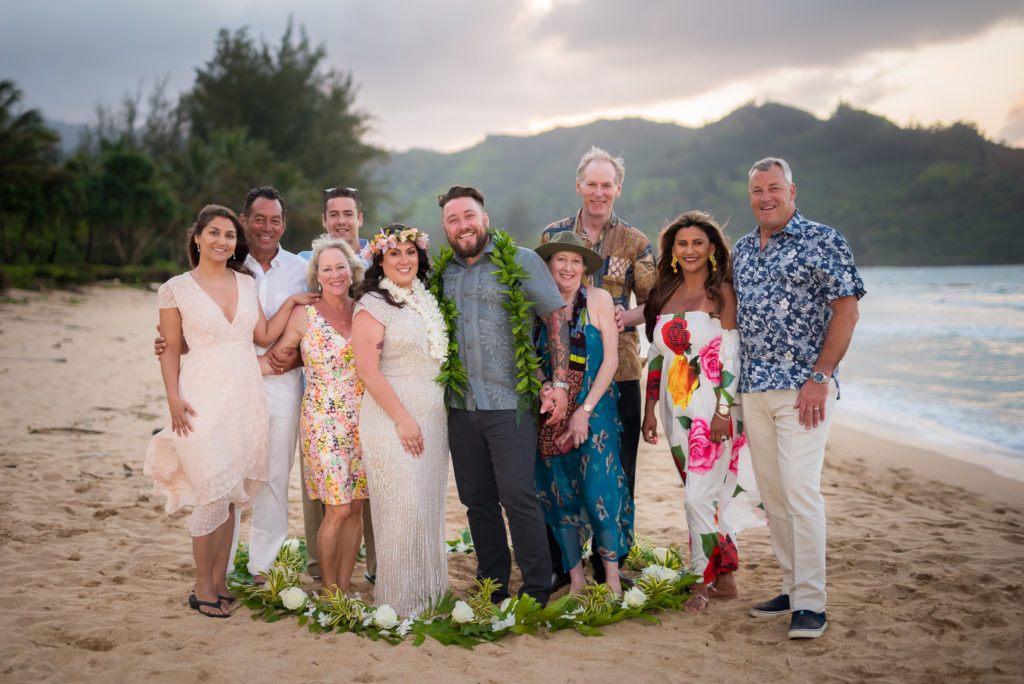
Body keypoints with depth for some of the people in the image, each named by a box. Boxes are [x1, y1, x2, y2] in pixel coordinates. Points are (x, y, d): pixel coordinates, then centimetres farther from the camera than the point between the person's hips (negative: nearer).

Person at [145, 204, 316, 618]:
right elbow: (170, 351, 0)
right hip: (204, 398, -4)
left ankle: (220, 580, 19)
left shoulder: (247, 283, 12)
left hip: (245, 397, 4)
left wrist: (291, 302, 5)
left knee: (232, 493, 8)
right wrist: (173, 398, -10)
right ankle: (203, 587, 7)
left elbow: (264, 336, 10)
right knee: (215, 492, -8)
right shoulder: (176, 289, 0)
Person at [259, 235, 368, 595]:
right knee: (338, 509, -7)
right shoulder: (305, 315, -3)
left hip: (362, 423, 4)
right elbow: (273, 360, 1)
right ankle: (329, 593, 9)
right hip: (324, 423, -4)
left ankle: (344, 589, 18)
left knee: (355, 510, 6)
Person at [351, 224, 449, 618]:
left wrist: (436, 416, 13)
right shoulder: (373, 305, -7)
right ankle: (399, 601, 7)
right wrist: (402, 418, -17)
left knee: (430, 504, 10)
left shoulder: (426, 300, 14)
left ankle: (430, 593, 21)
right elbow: (367, 368, -14)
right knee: (402, 508, -6)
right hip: (393, 415, -7)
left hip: (432, 415, 7)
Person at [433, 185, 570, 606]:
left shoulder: (520, 262, 0)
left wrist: (559, 383, -10)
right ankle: (492, 590, 21)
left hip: (509, 402, -5)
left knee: (518, 497, -8)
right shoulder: (440, 272, 12)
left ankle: (537, 591, 4)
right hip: (460, 405, 5)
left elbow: (556, 317, -2)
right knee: (477, 501, 9)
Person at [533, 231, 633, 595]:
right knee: (559, 493, 2)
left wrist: (584, 410, -10)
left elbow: (610, 360, -3)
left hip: (593, 410, -2)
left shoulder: (598, 299, 0)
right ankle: (575, 576, 13)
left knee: (599, 490, -11)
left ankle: (612, 575, 3)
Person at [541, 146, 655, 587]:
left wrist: (621, 321, -13)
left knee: (616, 470, 3)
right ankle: (557, 563, 19)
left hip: (618, 370, 0)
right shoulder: (552, 236, 8)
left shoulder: (635, 243, 7)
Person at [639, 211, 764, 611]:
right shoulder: (665, 294, 12)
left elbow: (731, 356, -10)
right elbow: (656, 354, 14)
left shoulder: (721, 292, -5)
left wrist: (723, 410, -16)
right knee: (701, 494, 11)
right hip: (676, 410, 6)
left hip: (711, 407, -6)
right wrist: (649, 408, 11)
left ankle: (705, 581, 5)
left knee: (701, 495, -9)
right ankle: (725, 578, 21)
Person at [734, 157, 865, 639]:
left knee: (800, 488, -13)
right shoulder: (742, 250, 15)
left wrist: (819, 378, -14)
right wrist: (737, 386, 14)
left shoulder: (822, 240, -3)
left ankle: (811, 604, -6)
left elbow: (846, 310, -8)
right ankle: (792, 587, 21)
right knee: (770, 492, 9)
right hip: (752, 387, 6)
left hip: (801, 387, -6)